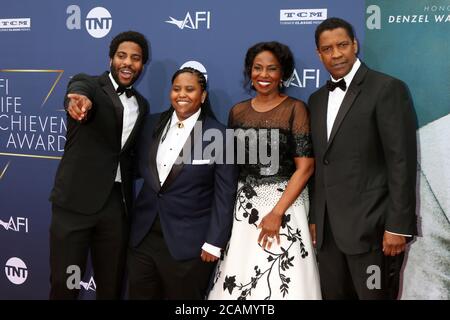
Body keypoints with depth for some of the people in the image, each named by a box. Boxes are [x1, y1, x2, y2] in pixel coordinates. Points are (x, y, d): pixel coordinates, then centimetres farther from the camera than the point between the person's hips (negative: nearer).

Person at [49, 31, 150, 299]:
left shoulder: (142, 105, 14)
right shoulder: (88, 84, -2)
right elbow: (79, 92, -27)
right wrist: (80, 100, -50)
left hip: (118, 202, 5)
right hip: (76, 200, -4)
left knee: (111, 284, 12)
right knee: (64, 284, 2)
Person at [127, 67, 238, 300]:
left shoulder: (218, 135, -8)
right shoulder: (153, 124, 6)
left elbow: (225, 195, -8)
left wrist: (214, 243, -10)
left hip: (189, 243, -4)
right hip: (143, 236, 5)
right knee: (140, 295, 14)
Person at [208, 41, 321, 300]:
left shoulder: (295, 109, -5)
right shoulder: (237, 112, 8)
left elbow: (305, 167, -10)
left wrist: (277, 212, -16)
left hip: (285, 203, -4)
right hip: (244, 206, 4)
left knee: (281, 281, -2)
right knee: (239, 281, 3)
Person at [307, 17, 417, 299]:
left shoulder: (388, 89, -6)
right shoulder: (317, 99, 14)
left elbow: (402, 162, -12)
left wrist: (398, 225, -15)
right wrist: (314, 218, 12)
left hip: (371, 225, -6)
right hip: (327, 227, 6)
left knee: (374, 295, 3)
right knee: (333, 295, 13)